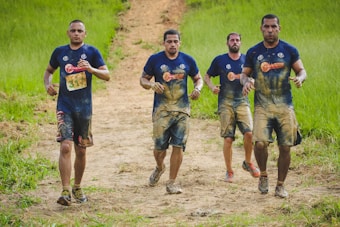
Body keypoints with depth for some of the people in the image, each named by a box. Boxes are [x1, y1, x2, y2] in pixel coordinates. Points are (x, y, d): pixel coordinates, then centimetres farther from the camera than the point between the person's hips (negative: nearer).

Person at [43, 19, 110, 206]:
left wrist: (91, 69, -23)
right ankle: (65, 192, -18)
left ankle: (77, 188, 29)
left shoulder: (91, 52, 1)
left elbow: (107, 75, -5)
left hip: (84, 107, 1)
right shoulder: (59, 52, 6)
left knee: (81, 150, 10)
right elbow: (49, 71, 22)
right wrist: (48, 85, 1)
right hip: (64, 106, -1)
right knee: (65, 147, -16)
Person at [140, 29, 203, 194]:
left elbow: (198, 78, 16)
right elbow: (143, 79, 6)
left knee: (178, 146, -2)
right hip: (161, 110, -1)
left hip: (182, 110, 2)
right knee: (160, 146, 0)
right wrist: (152, 84, -16)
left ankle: (172, 182, 7)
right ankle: (159, 168, 35)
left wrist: (198, 88, -6)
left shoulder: (188, 60, 5)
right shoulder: (155, 60, -1)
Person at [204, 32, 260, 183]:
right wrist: (212, 86, -5)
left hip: (242, 101, 1)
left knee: (249, 132, -17)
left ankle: (248, 163, 8)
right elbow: (207, 76, 14)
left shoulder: (247, 60, 9)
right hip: (225, 103, -1)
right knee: (228, 138, -4)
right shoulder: (219, 60, 6)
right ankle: (229, 171, 9)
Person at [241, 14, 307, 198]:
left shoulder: (289, 50, 3)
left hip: (285, 106, 1)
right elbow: (244, 73, 13)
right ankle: (263, 174, 9)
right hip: (262, 105, -1)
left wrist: (299, 78, -16)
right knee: (260, 142, -19)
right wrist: (246, 81, -11)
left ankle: (280, 185, 18)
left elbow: (301, 70, 8)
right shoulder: (253, 52, 5)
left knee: (285, 147, 1)